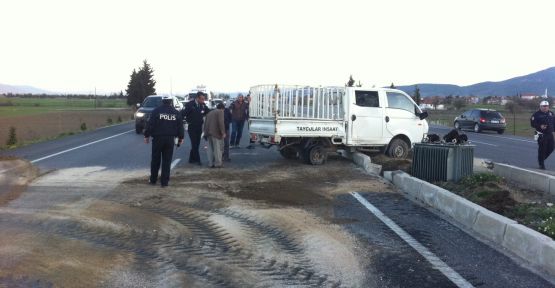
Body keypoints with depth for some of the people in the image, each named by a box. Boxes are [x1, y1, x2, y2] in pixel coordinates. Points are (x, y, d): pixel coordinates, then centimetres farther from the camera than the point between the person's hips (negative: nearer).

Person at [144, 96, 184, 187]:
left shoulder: (156, 111, -5)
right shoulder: (176, 112, 4)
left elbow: (150, 124, -7)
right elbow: (180, 126, 7)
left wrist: (147, 135, 1)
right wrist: (181, 138, 16)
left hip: (158, 138, -2)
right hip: (170, 139, 2)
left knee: (155, 160, 11)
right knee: (167, 161, 6)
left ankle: (153, 180, 20)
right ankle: (164, 181, 6)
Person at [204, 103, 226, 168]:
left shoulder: (210, 113, 24)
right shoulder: (220, 112, 1)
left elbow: (206, 124, 23)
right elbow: (221, 123, -13)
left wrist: (206, 133, 25)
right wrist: (223, 132, -12)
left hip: (209, 133, 7)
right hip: (216, 133, -7)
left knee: (210, 149, 11)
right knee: (217, 149, -1)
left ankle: (210, 164, 12)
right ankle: (218, 164, 0)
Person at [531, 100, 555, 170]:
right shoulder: (536, 114, -6)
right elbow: (532, 123, -10)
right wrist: (540, 126, -24)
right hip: (541, 134, -6)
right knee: (542, 149, -6)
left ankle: (542, 159, 29)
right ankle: (541, 164, 6)